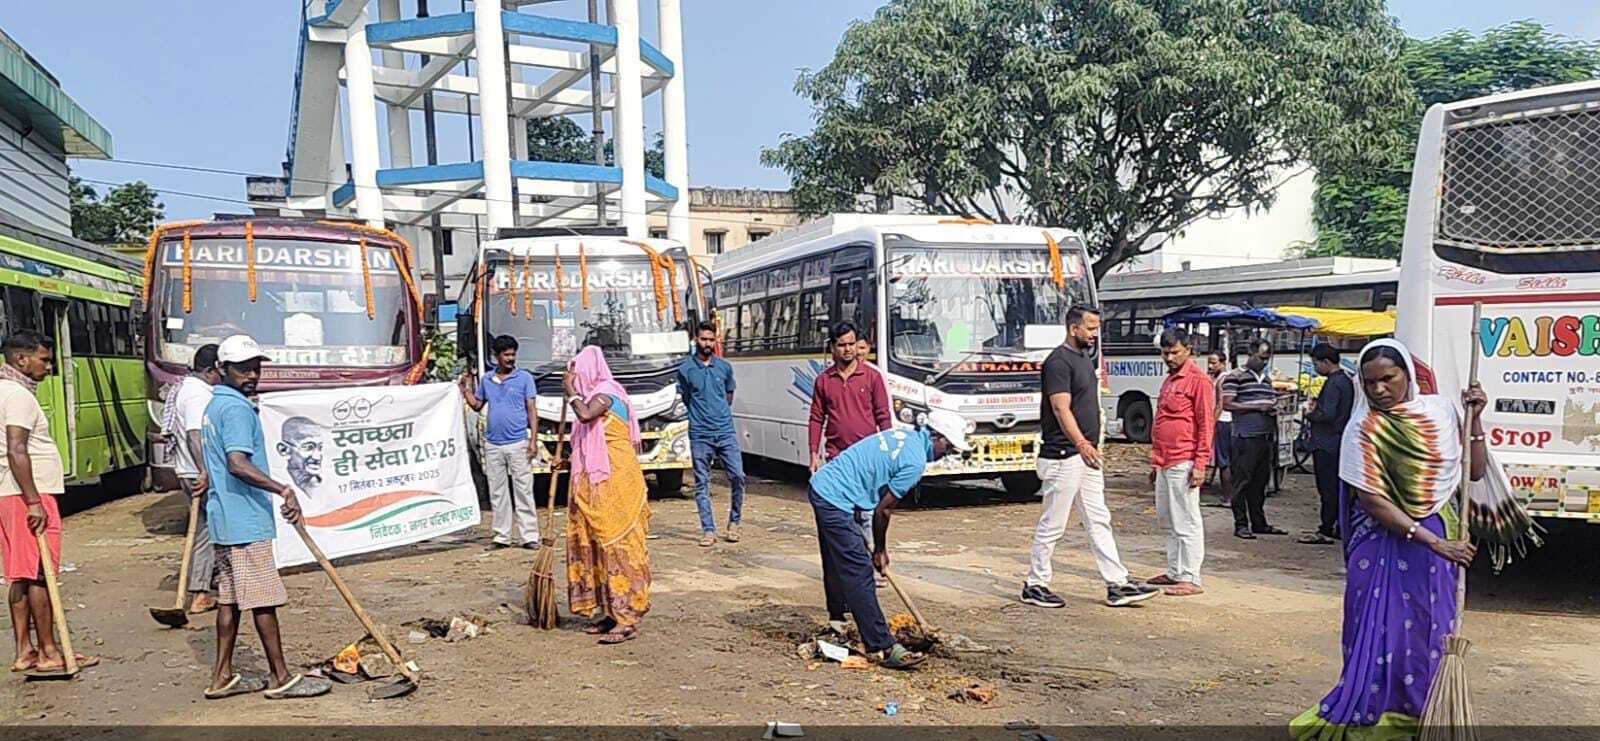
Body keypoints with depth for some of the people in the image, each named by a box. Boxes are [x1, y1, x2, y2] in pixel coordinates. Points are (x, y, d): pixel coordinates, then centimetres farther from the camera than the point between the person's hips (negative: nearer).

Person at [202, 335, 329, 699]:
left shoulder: (213, 406, 17)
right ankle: (280, 678, 3)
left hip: (224, 519, 10)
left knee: (230, 597, 13)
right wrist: (283, 490, -34)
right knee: (263, 598, -4)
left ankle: (223, 676, 17)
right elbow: (238, 464, -28)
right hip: (246, 521, -10)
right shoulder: (237, 409, -15)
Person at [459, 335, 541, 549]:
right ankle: (501, 535, 15)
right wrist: (466, 389, 5)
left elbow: (531, 410, -1)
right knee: (497, 493, 8)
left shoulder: (524, 378, 0)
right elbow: (477, 405, 20)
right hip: (493, 444, 4)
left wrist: (533, 439, -7)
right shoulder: (486, 379, 10)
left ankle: (530, 535, -1)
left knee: (523, 491, -4)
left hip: (518, 444, -4)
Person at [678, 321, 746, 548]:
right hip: (700, 435, -1)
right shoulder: (686, 369, 1)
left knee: (738, 476, -5)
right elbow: (685, 398, 13)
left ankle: (734, 522, 14)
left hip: (726, 431, 2)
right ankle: (708, 530, 8)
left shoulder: (724, 367, 7)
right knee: (702, 484, 2)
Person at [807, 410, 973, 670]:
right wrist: (880, 550, 6)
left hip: (820, 485, 10)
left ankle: (837, 620, 44)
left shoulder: (903, 435, 11)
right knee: (859, 573, -9)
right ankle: (882, 647, -7)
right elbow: (883, 509, -10)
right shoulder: (915, 461, -16)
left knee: (837, 563, 26)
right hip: (835, 500, -10)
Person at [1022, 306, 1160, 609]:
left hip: (1086, 454, 10)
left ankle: (1118, 586, 14)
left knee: (1099, 521, 10)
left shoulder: (1085, 358, 15)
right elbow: (1061, 409, -24)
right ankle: (1035, 586, 11)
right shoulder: (1059, 361, -15)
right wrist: (1081, 443, -34)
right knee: (1053, 524, -1)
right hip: (1063, 456, -10)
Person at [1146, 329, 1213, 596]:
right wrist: (1155, 462, 23)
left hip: (1183, 464, -9)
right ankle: (1175, 572, 22)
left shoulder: (1198, 380, -7)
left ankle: (1190, 579, -2)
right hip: (1163, 464, 9)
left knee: (1186, 523, -5)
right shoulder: (1169, 380, 20)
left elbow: (1206, 424, -11)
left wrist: (1200, 464, -17)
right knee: (1167, 521, 13)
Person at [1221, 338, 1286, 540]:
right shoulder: (1236, 377, -5)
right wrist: (1256, 407, -14)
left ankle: (1259, 523, 20)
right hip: (1245, 438, -7)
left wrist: (1273, 409, 9)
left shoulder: (1267, 378, 19)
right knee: (1242, 482, -3)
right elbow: (1226, 404, -13)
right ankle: (1241, 525, 2)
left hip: (1266, 438, 7)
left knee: (1261, 482, 12)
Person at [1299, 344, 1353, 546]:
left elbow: (1327, 415, -24)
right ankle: (1340, 527, 21)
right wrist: (1318, 403, 12)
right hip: (1340, 441, 10)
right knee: (1338, 486, 14)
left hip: (1326, 444, -10)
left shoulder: (1333, 383, -17)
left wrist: (1310, 414, -7)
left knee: (1327, 488, -6)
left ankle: (1325, 531, -3)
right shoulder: (1346, 380, 14)